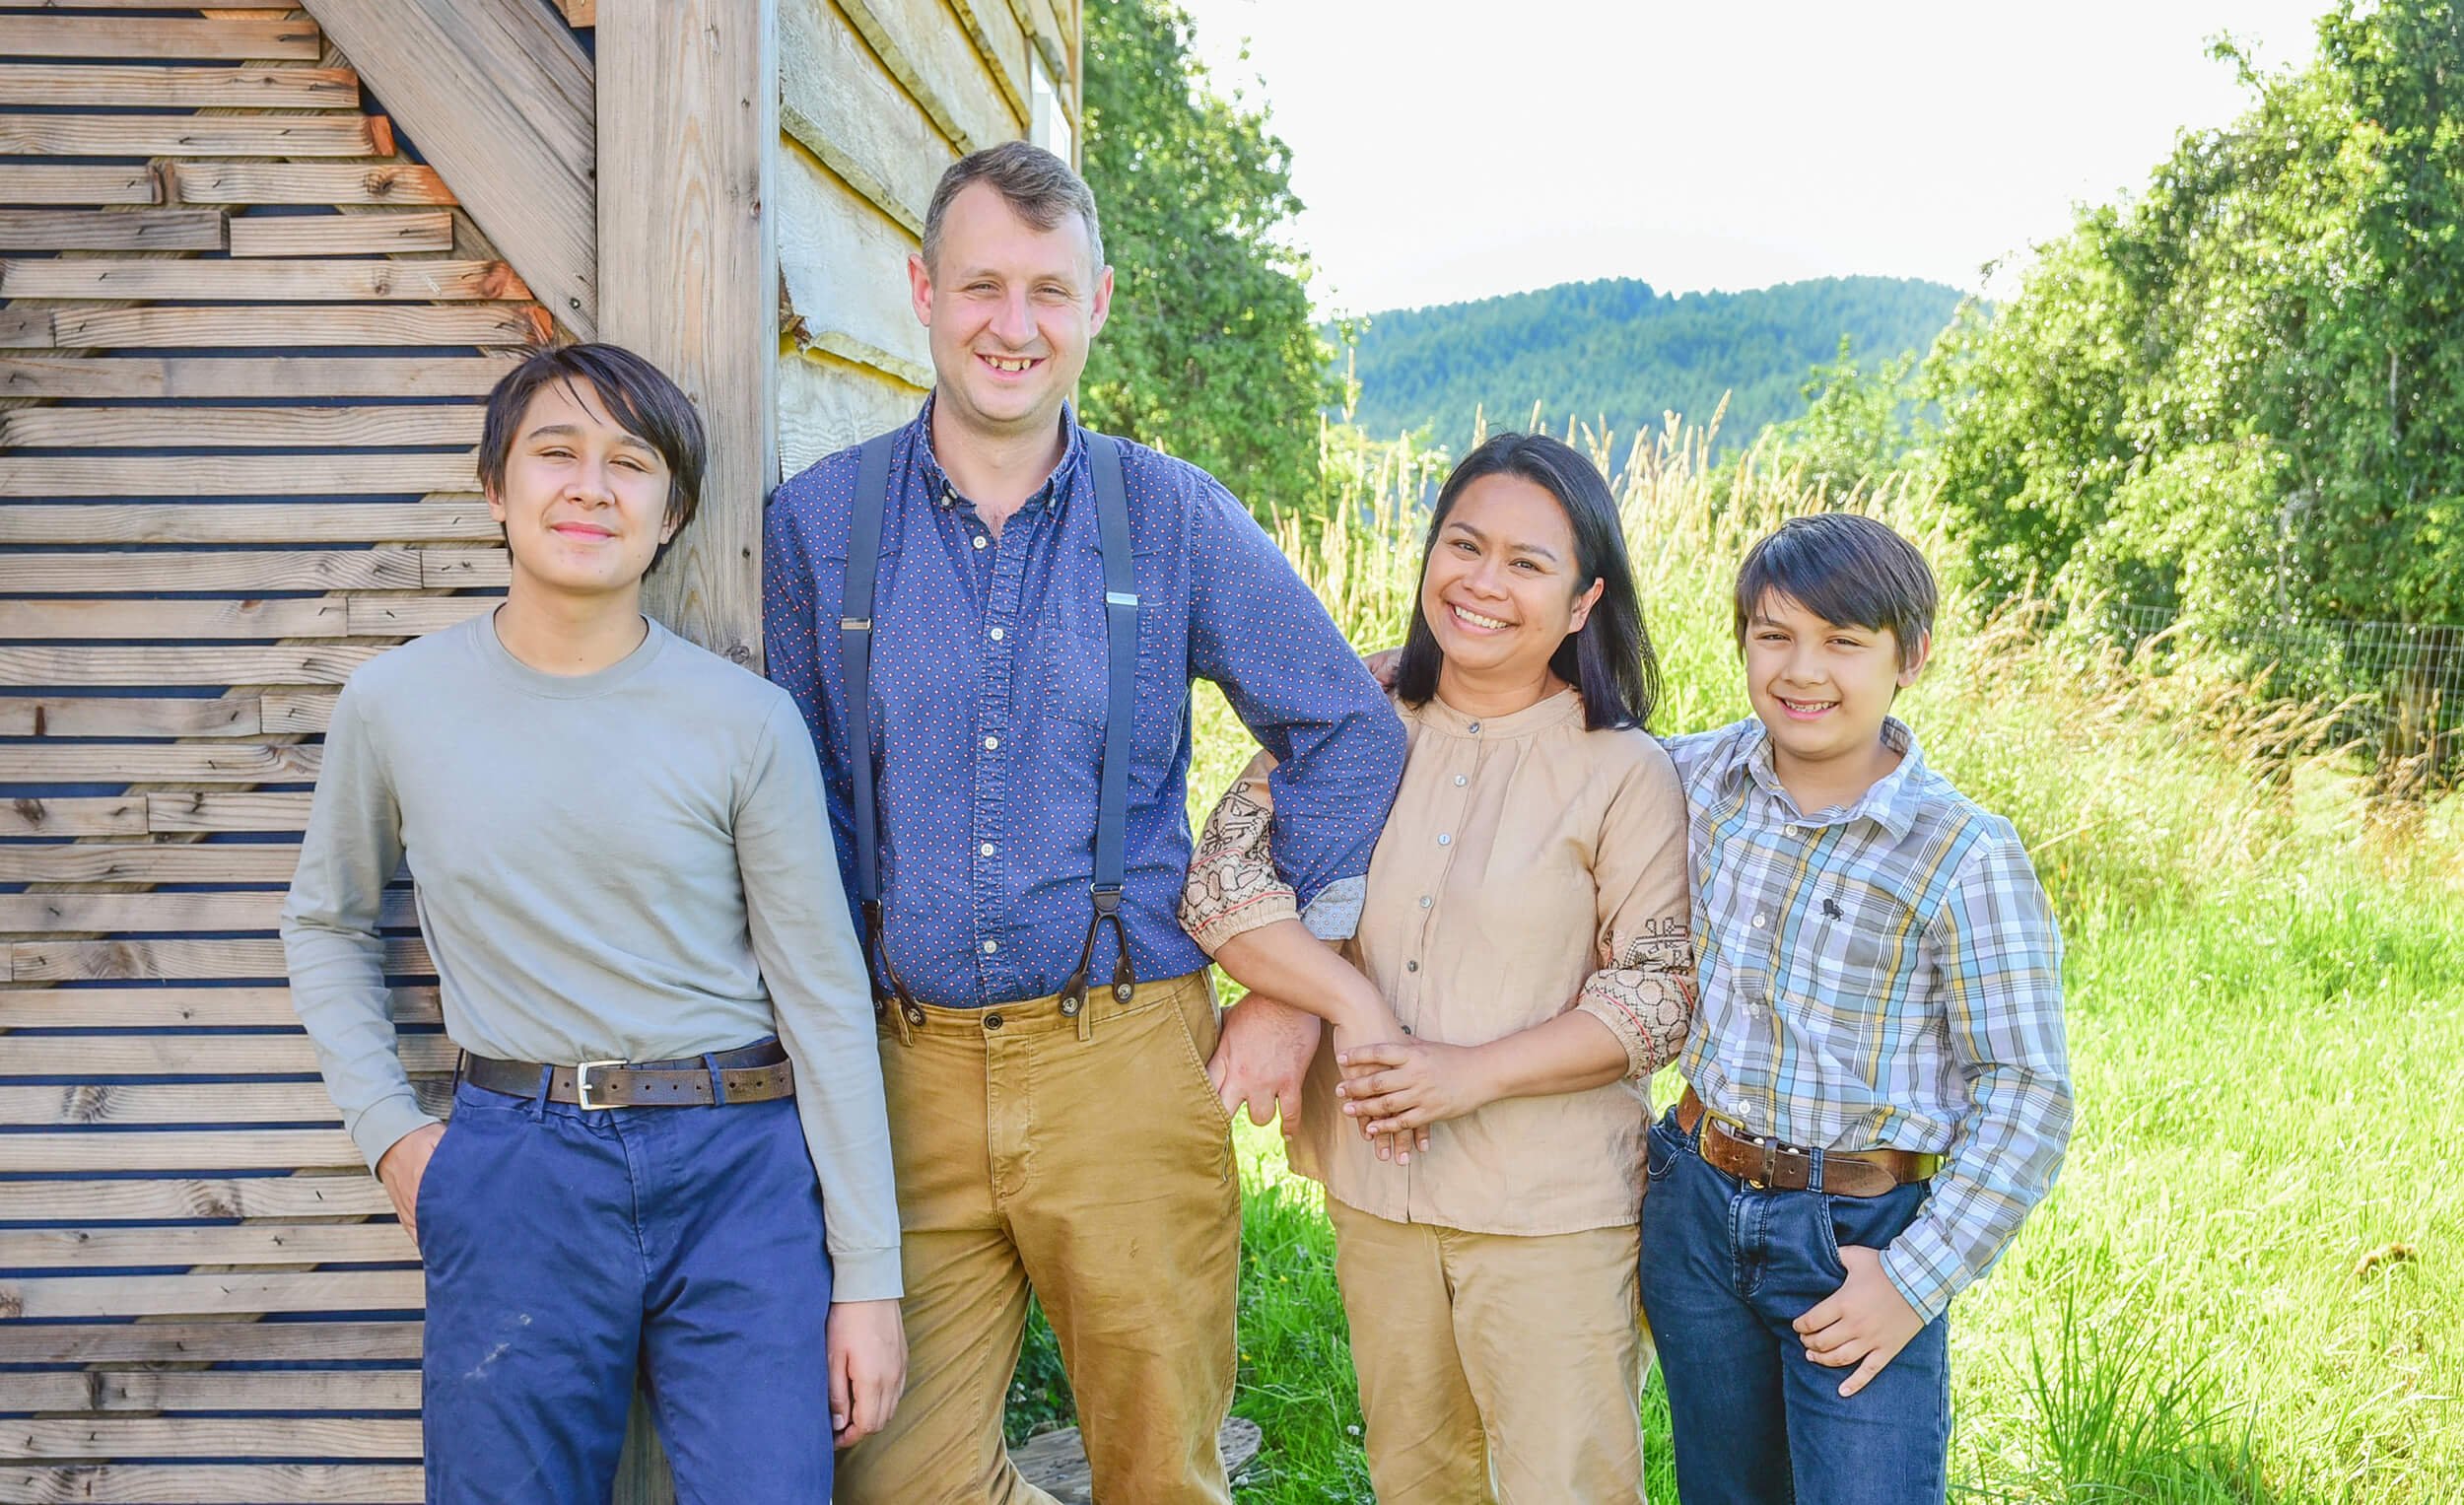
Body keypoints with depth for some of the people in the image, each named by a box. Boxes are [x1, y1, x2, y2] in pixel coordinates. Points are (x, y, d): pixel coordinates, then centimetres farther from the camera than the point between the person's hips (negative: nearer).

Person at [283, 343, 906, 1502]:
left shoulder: (745, 722, -4)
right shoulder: (396, 703, 1)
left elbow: (825, 1002, -1)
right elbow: (326, 924, 18)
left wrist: (868, 1275, -1)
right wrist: (389, 1131, 6)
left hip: (740, 1164, -1)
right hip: (515, 1173, 1)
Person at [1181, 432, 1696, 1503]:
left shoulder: (1624, 773, -7)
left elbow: (1662, 992, -9)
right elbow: (1220, 883, -4)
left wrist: (1474, 1072, -19)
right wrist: (1352, 1002, -18)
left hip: (1553, 1208, -4)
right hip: (1375, 1187, 4)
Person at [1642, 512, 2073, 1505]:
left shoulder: (1964, 857, -16)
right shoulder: (1704, 778, -2)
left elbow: (2028, 1094, -13)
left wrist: (1918, 1278, -16)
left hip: (1860, 1235, -5)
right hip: (1697, 1202, 5)